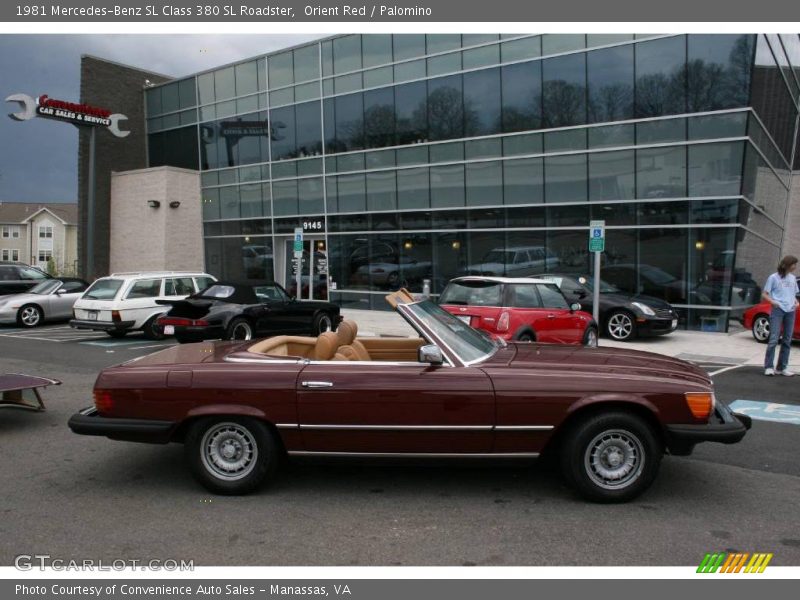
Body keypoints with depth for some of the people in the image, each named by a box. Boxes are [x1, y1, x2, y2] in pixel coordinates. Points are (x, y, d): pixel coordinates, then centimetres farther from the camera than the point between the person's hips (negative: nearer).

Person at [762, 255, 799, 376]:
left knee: (787, 340, 6)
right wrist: (773, 302, -17)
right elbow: (764, 294, 0)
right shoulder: (773, 277, -1)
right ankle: (768, 367, -8)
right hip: (778, 310, -6)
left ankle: (782, 367, 12)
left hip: (790, 311, 6)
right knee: (774, 339, -11)